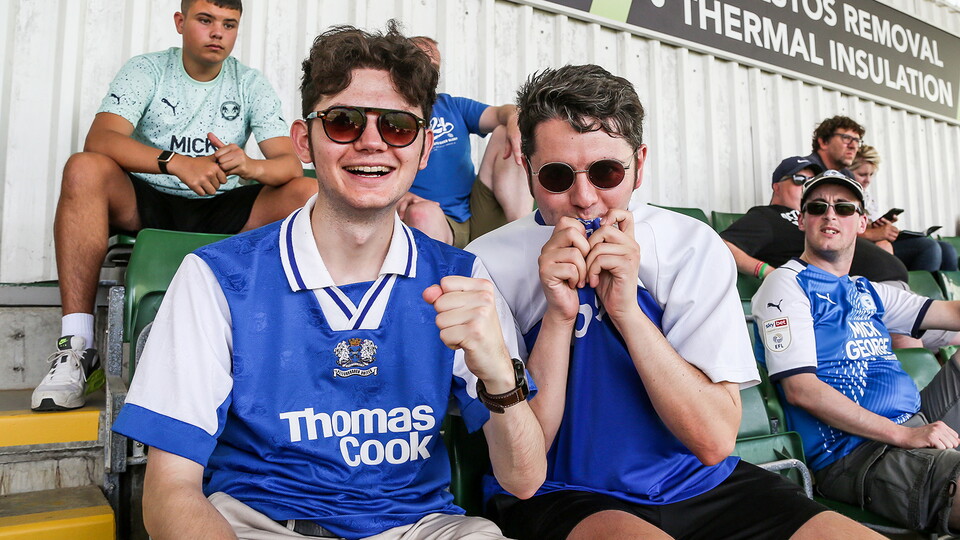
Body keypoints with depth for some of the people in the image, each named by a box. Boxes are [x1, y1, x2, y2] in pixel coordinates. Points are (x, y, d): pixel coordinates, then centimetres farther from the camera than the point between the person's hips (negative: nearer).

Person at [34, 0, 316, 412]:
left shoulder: (252, 85, 5)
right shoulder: (147, 70, 1)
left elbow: (290, 163, -6)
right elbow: (99, 139, -16)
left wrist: (252, 166, -30)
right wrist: (176, 162, -33)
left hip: (221, 214, 1)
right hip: (145, 205, 0)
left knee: (310, 194, -22)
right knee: (84, 169, -30)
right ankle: (76, 346, -29)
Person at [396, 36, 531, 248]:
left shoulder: (454, 106, 21)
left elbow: (498, 113, 4)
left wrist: (514, 118, -21)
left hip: (478, 218, 5)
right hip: (435, 223, -5)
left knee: (505, 133, -10)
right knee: (423, 212, -40)